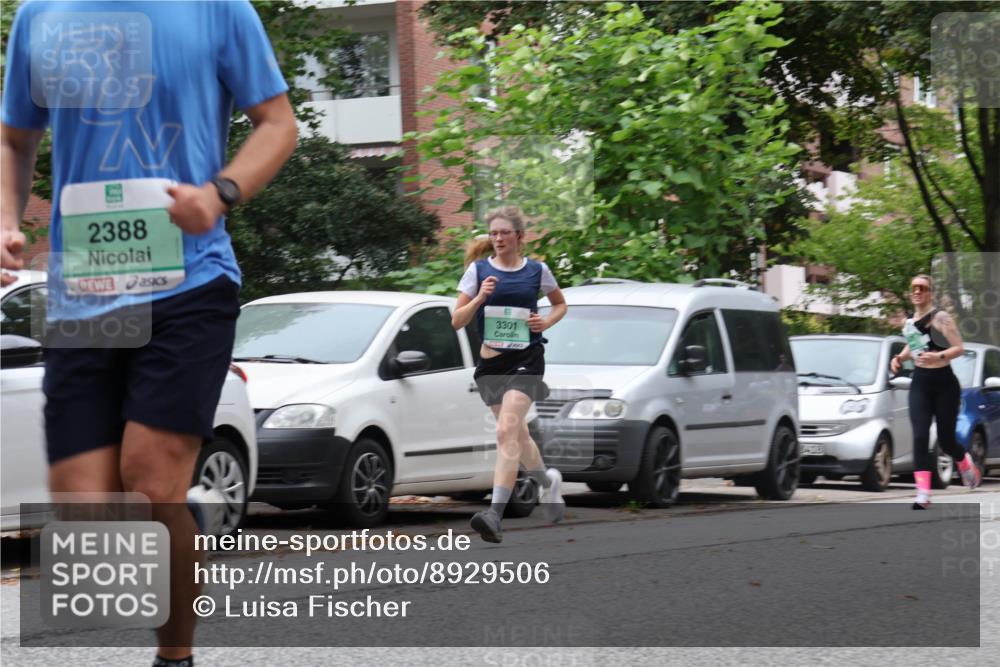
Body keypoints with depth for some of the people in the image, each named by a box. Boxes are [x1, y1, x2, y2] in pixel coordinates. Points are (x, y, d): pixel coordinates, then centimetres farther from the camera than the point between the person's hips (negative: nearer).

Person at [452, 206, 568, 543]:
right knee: (517, 434, 15)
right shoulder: (478, 270, 3)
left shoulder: (537, 270, 2)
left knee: (507, 432, -19)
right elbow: (457, 320, 0)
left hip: (525, 360, -3)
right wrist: (480, 298, -16)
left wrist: (547, 321, -1)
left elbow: (560, 304, 20)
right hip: (490, 361, 3)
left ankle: (495, 514, -27)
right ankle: (547, 481, 45)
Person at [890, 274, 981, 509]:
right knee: (920, 438, -12)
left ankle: (967, 464, 41)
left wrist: (938, 357, -31)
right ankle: (923, 496, -16)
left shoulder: (940, 317, -13)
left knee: (946, 440, 4)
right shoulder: (909, 321, 6)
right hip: (920, 384, 4)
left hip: (944, 383, -4)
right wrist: (900, 358, 4)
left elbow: (959, 348, -16)